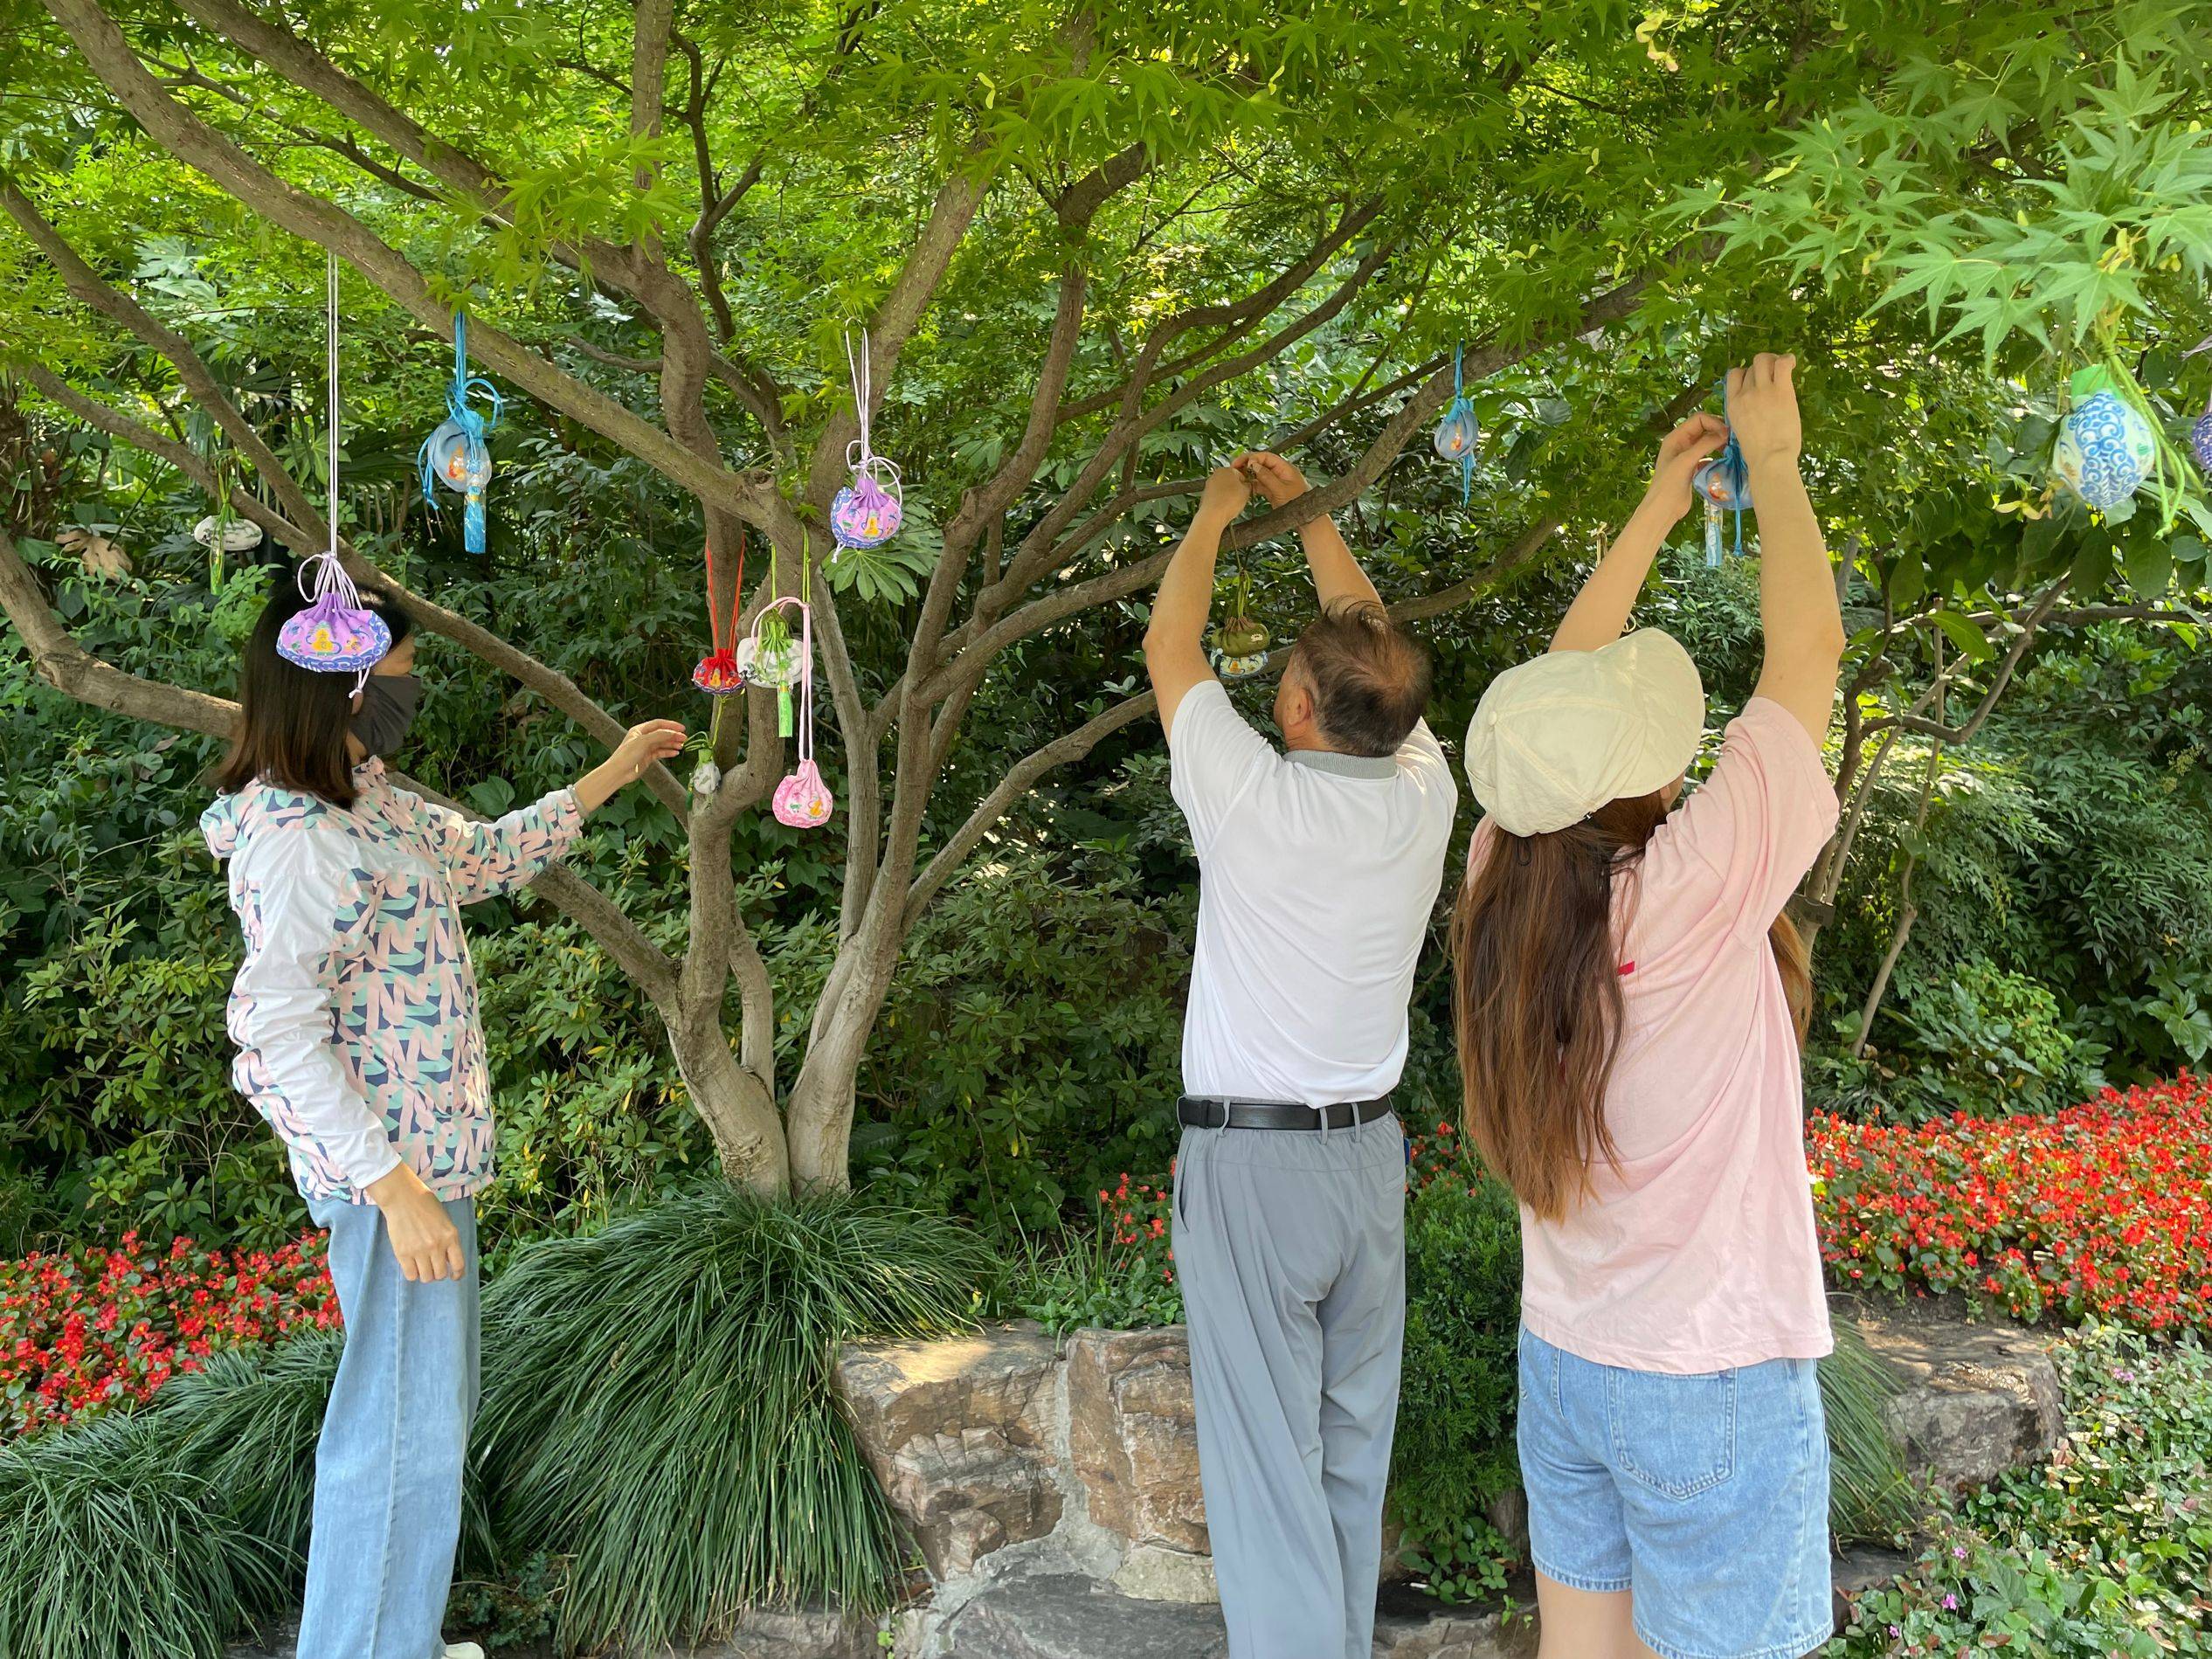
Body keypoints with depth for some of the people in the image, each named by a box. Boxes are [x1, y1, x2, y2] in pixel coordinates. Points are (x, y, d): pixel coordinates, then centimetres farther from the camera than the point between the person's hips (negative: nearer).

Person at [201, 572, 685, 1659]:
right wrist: (395, 1188, -27)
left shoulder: (366, 799, 9)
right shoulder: (297, 836, -22)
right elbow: (280, 1031, -26)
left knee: (433, 1405, 20)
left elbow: (482, 857, 25)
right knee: (404, 1426, 0)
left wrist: (612, 775, 28)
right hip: (387, 1164, -10)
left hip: (427, 1148, 10)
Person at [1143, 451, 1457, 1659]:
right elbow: (1375, 647, 12)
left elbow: (1168, 645, -2)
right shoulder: (1422, 796, -5)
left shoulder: (1254, 799, -17)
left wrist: (1218, 511, 12)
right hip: (1368, 1152, 5)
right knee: (1353, 1445, 16)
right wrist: (1305, 513, 22)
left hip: (1249, 1161, -5)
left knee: (1267, 1459, 2)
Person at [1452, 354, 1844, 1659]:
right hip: (1718, 1389, -6)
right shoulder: (1692, 899, -25)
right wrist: (1773, 459, -3)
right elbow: (1810, 650, -17)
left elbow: (1560, 688, 5)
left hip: (1565, 1364, 6)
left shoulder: (1504, 886, -9)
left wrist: (1662, 504, 11)